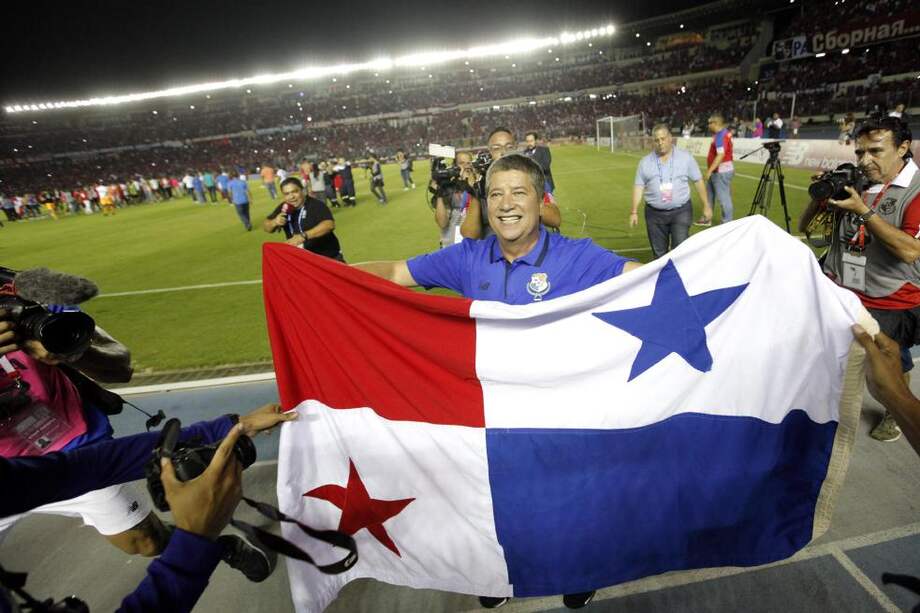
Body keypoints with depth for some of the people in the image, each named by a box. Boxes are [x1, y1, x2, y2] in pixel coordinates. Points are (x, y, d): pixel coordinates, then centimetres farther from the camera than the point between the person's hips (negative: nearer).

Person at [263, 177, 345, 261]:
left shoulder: (316, 205, -17)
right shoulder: (284, 208, 3)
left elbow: (329, 224, -34)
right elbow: (266, 227, 12)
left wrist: (303, 236, -43)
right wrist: (274, 222, -12)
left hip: (327, 258, -5)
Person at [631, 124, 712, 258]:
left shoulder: (685, 157, 2)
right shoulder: (645, 162, 4)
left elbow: (698, 181, 5)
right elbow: (639, 187, 4)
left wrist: (706, 206, 5)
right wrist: (634, 212, -2)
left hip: (681, 211, -1)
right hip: (655, 214, 2)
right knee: (659, 252, 9)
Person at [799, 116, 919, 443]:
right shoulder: (851, 183, 3)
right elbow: (804, 226, 8)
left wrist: (863, 210, -25)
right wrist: (821, 196, -10)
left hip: (891, 306, -3)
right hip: (837, 293, 4)